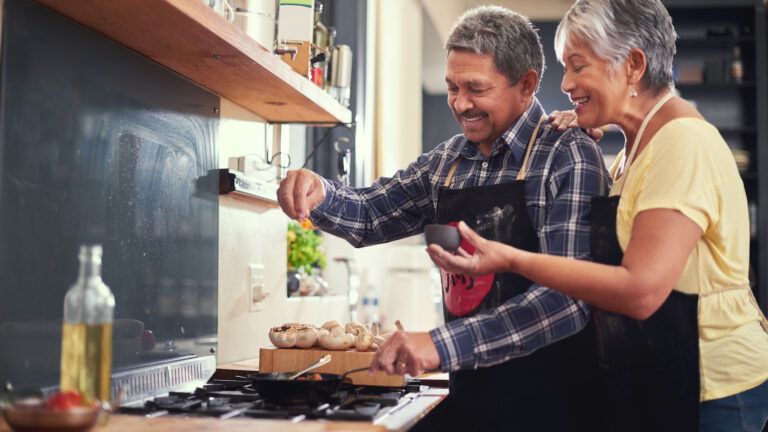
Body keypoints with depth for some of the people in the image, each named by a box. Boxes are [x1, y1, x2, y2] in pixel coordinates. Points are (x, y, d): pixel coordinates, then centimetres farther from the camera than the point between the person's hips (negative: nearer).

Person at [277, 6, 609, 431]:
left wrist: (444, 343, -29)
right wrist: (317, 194, -8)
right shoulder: (446, 161, 6)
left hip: (549, 395, -5)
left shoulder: (569, 156, -14)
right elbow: (373, 214, 14)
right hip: (470, 386, 6)